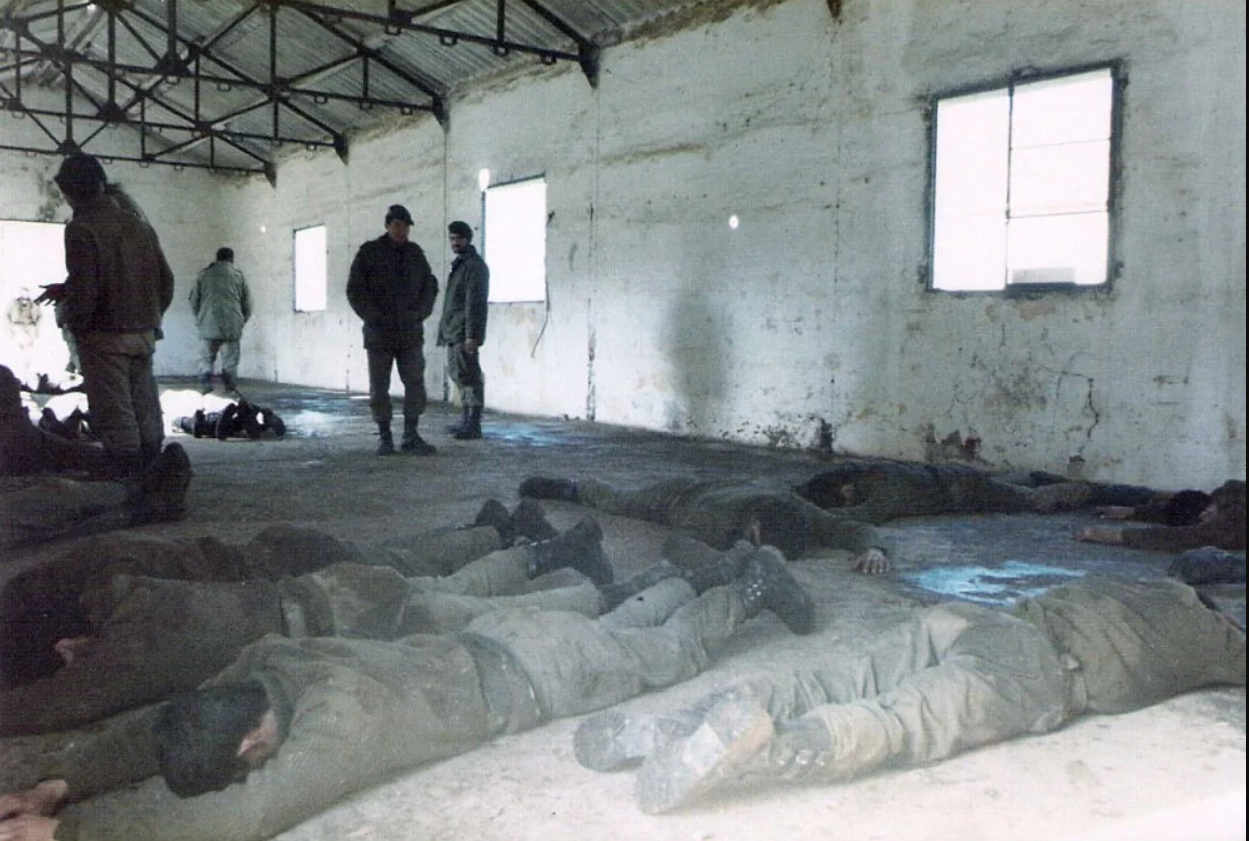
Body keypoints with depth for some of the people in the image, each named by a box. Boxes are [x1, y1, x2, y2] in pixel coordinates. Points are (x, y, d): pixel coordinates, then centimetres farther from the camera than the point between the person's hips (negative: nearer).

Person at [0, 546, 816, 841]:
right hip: (491, 640, 6)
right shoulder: (265, 663, -17)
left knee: (672, 654, 20)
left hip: (538, 672, -6)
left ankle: (754, 585, 40)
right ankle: (691, 587, 54)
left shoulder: (338, 720, -40)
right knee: (609, 631, 33)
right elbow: (155, 725, -7)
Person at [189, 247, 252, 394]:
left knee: (206, 359, 8)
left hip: (208, 325, 0)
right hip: (232, 326, 0)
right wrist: (241, 322, 22)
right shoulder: (238, 275, 10)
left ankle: (205, 383, -10)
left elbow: (194, 301, 10)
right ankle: (229, 388, 2)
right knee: (230, 361, 6)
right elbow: (247, 304, 8)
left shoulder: (204, 274, 11)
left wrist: (199, 320, 23)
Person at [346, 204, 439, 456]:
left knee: (415, 384, -2)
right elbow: (355, 290, -4)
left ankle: (411, 436, 5)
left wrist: (420, 313, -2)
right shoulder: (369, 252, -2)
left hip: (410, 332, 3)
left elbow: (430, 286, 13)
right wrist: (374, 318, -13)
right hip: (379, 333, -2)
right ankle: (385, 438, 11)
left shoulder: (415, 253, 8)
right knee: (379, 387, 2)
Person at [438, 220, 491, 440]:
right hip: (453, 331, 10)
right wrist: (445, 330, 17)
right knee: (458, 375, 13)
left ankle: (473, 425, -8)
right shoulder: (459, 264, 19)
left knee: (469, 376, -9)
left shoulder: (475, 265, -9)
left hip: (465, 333, -10)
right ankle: (466, 420, 20)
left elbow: (475, 303, -17)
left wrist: (472, 334, -22)